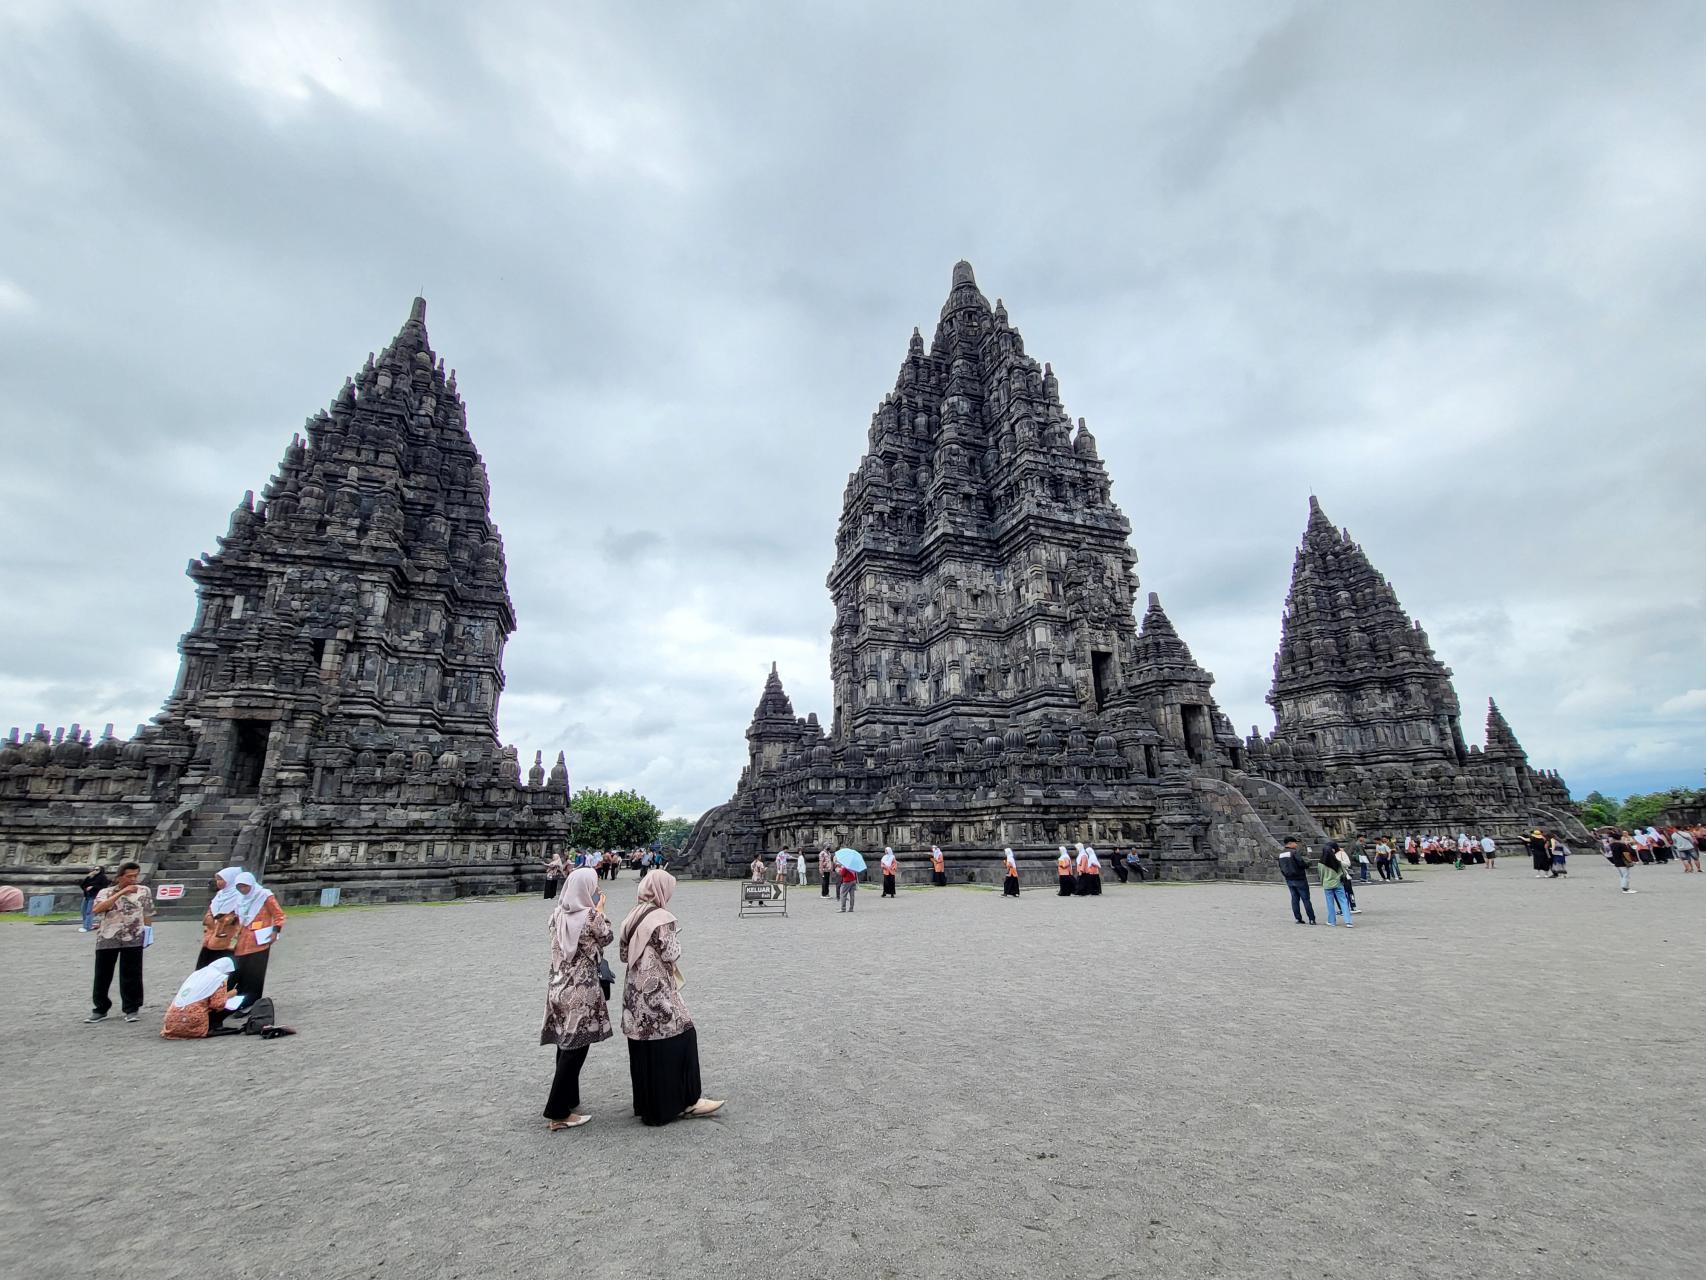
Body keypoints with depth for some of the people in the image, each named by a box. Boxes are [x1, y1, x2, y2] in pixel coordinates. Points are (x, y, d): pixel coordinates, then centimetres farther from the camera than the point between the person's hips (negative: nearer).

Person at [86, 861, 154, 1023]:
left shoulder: (144, 891, 3)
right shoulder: (106, 892, 0)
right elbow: (97, 909, -19)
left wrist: (148, 933, 4)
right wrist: (121, 892, -23)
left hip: (133, 939, -1)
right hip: (107, 939, 1)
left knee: (131, 976, 3)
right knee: (102, 975, 8)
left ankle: (132, 1009, 13)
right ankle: (101, 1010, 25)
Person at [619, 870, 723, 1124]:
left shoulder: (632, 917, 6)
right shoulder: (661, 918, -18)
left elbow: (624, 955, 12)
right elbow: (671, 954, -16)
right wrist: (675, 939, 2)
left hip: (635, 991, 8)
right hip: (656, 992, -8)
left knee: (644, 1049, 16)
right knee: (680, 1035, 2)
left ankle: (646, 1104, 26)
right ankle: (685, 1101, 7)